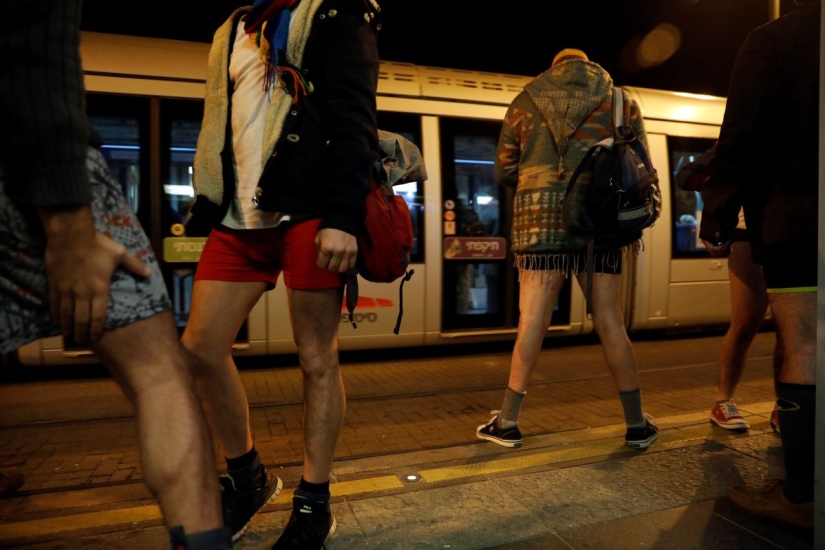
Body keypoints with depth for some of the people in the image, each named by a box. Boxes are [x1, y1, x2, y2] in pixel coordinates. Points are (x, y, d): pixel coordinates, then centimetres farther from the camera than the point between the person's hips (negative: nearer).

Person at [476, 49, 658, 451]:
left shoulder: (525, 101, 13)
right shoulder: (621, 101, 15)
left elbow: (504, 171, 11)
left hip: (539, 217, -1)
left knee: (531, 322, 1)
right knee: (609, 323, 7)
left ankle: (507, 422, 8)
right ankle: (637, 425, 18)